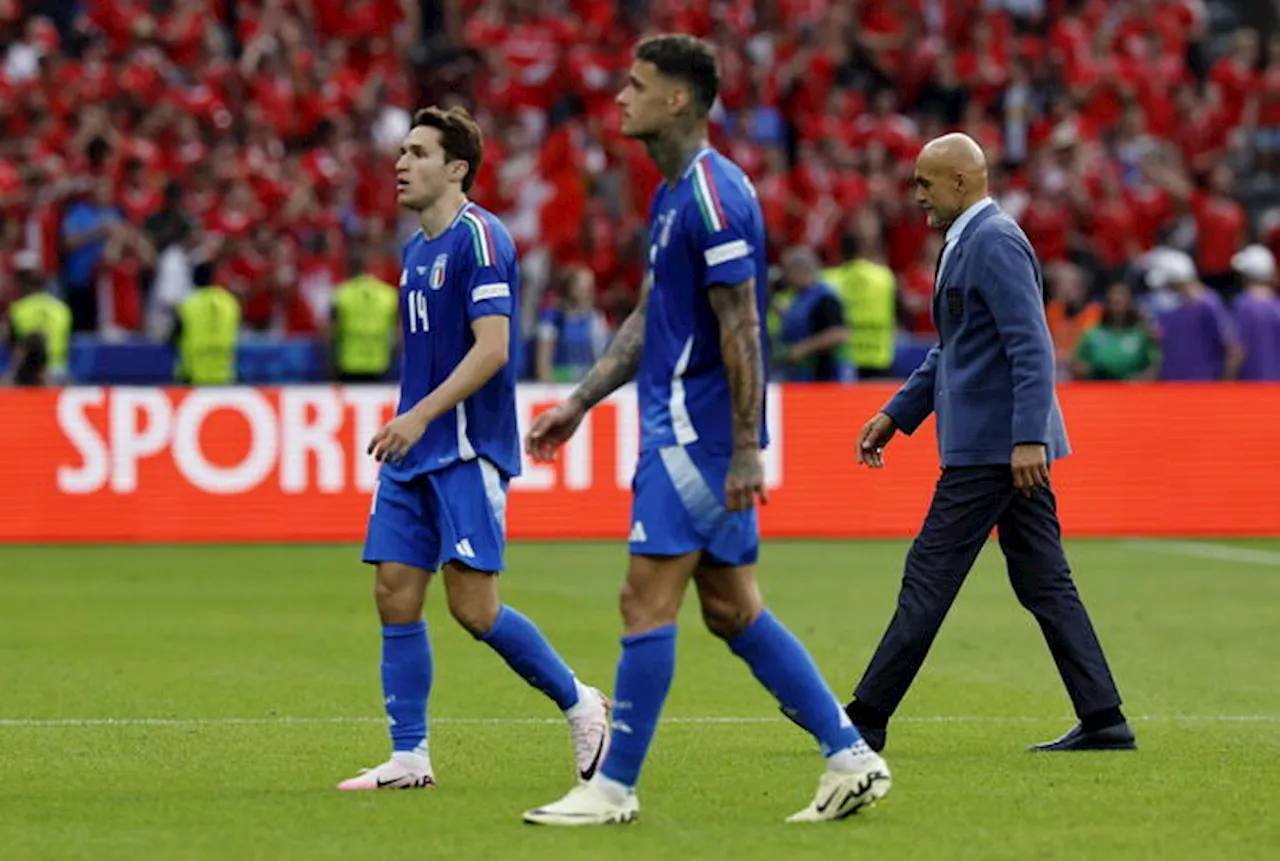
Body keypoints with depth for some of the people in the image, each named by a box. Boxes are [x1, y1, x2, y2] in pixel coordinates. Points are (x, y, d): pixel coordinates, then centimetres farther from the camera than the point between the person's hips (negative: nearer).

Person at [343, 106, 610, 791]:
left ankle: (579, 703, 9)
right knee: (395, 596, 1)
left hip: (468, 451, -9)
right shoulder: (416, 249, 16)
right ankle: (409, 758, 5)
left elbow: (491, 348, -21)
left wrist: (420, 416, -25)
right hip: (415, 454, 9)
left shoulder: (479, 238, -12)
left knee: (473, 606, -11)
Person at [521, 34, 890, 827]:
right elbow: (651, 320, 24)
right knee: (732, 608, 10)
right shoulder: (674, 193, 16)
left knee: (648, 601, -6)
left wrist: (746, 449, -21)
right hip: (684, 428, 10)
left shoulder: (713, 196, -16)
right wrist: (578, 404, 23)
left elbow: (741, 328, -19)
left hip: (697, 434, -10)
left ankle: (615, 788, 0)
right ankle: (851, 758, 11)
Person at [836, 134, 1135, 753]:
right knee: (1043, 583, 8)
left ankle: (866, 720, 0)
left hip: (993, 447, -10)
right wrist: (896, 413, 25)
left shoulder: (995, 243, -14)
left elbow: (1033, 348, -22)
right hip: (1008, 446, 10)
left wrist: (1028, 438, -27)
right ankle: (1103, 720, 6)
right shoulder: (968, 243, 18)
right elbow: (953, 352, 28)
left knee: (930, 578, -5)